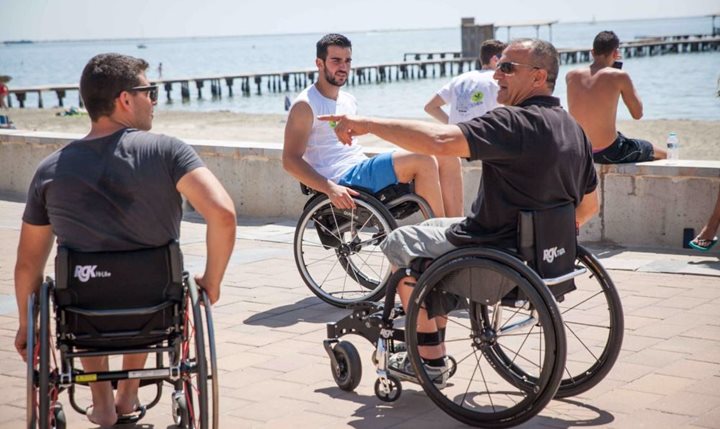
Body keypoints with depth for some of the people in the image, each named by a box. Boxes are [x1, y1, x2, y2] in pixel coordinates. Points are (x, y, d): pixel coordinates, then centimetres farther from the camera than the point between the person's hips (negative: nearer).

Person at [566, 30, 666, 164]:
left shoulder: (571, 76, -1)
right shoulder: (619, 76, -15)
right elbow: (638, 114, -5)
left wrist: (607, 63, 19)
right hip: (609, 153, -6)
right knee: (661, 154, 22)